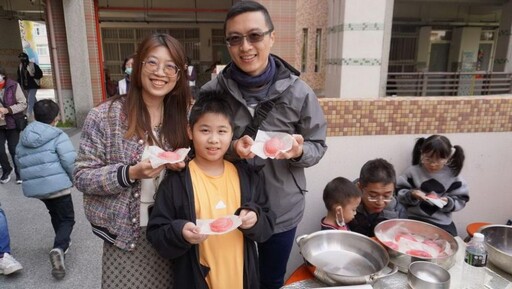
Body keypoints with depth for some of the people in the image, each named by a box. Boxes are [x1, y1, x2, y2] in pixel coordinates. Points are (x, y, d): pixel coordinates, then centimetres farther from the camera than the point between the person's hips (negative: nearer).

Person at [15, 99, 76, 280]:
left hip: (34, 187, 7)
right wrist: (74, 179, -1)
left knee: (55, 214, 28)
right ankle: (59, 248, -18)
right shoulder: (58, 136, -11)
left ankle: (63, 242, 39)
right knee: (67, 218, 4)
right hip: (57, 185, -6)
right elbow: (70, 162, -18)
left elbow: (19, 163, 16)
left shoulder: (23, 138, 9)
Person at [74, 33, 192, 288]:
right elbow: (82, 177, -10)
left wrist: (183, 165, -12)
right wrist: (130, 173, -24)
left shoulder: (184, 114, -1)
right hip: (126, 234, -3)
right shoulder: (104, 116, -11)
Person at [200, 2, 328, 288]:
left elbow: (318, 145, -2)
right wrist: (231, 148, -23)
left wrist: (299, 151, -24)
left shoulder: (298, 91, -11)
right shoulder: (211, 92, -12)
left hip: (282, 209, 1)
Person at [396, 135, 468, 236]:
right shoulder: (413, 171, -5)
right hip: (414, 219, -2)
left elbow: (460, 200, 4)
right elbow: (399, 193, -1)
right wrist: (411, 195, -21)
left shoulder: (453, 176, -1)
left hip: (442, 223, 2)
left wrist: (448, 202, -16)